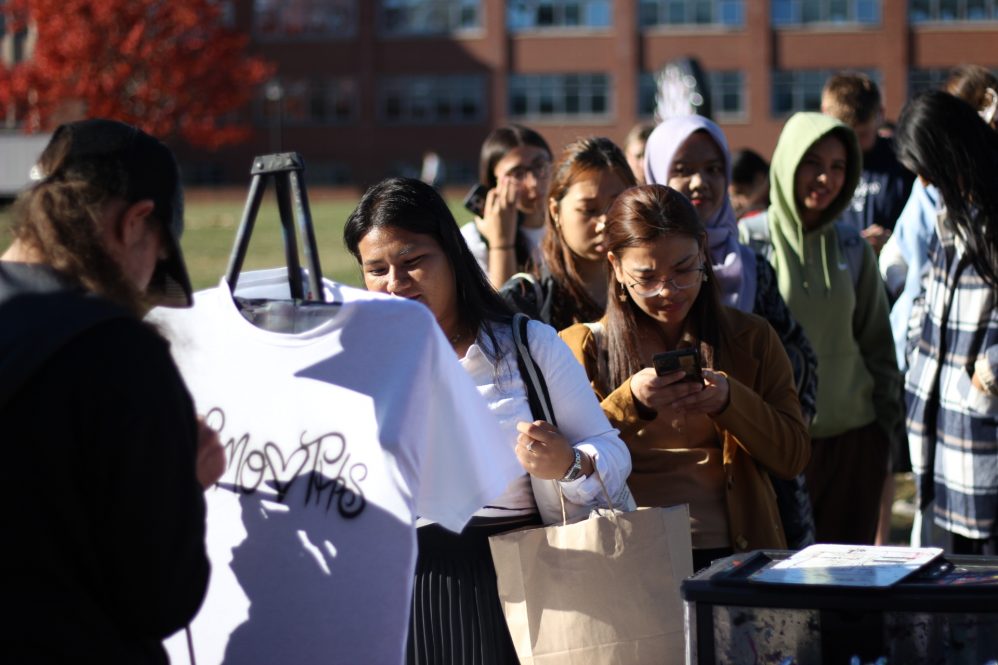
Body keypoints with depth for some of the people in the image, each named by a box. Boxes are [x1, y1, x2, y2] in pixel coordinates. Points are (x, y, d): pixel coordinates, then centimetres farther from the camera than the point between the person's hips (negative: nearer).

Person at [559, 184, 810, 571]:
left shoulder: (751, 339, 14)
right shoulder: (582, 348, 9)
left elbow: (793, 458, 8)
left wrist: (729, 399, -9)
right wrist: (629, 403, -16)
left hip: (731, 554, 2)